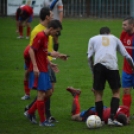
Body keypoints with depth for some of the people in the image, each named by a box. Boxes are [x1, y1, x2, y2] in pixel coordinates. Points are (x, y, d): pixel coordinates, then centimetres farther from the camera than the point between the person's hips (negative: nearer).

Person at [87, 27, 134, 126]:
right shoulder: (115, 38, 27)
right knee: (116, 92, 15)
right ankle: (112, 118, 1)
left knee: (98, 93, 12)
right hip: (112, 66, 0)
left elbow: (89, 57, 13)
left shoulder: (93, 39, 24)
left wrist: (93, 72, 21)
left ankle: (100, 120, 8)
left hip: (98, 65, 0)